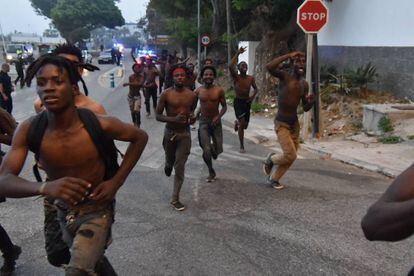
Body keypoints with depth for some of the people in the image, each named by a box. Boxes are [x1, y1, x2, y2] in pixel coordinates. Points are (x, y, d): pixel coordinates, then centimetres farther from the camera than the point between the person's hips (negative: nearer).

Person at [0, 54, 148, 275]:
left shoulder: (99, 125, -24)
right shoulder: (28, 130, -17)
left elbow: (140, 137, -8)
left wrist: (116, 181, -15)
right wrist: (44, 187, -44)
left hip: (97, 210, -4)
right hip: (62, 211, 4)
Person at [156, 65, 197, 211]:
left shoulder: (192, 95, -2)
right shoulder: (166, 94, -10)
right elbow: (158, 115, -9)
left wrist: (192, 117, -7)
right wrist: (174, 119, -26)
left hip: (185, 133, 1)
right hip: (170, 132, -1)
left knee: (180, 168, -1)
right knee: (170, 161, 19)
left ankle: (175, 199, 9)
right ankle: (168, 165, 59)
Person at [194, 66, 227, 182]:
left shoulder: (219, 90, -7)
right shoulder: (198, 91, -5)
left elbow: (224, 106, -1)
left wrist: (218, 116, -16)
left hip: (215, 122, 1)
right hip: (203, 122, 0)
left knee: (218, 150, 3)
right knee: (206, 151, -11)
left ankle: (213, 148, 42)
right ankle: (211, 171, 14)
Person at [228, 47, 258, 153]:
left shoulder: (251, 78, 2)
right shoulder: (236, 77, -9)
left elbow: (256, 89, 13)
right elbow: (230, 67, -27)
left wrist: (253, 96, -9)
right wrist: (238, 54, -26)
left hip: (247, 102, 4)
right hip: (238, 101, -4)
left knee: (245, 125, 12)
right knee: (242, 123, -16)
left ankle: (237, 123, 51)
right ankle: (242, 146, -6)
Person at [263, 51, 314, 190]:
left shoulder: (305, 84, 7)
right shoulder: (285, 76, -12)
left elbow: (305, 108, 12)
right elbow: (269, 67, -32)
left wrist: (310, 102, -11)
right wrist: (288, 55, -26)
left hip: (295, 123, 7)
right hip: (281, 123, -7)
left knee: (291, 156, 12)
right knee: (290, 155, -14)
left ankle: (274, 179, 33)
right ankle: (271, 159, 18)